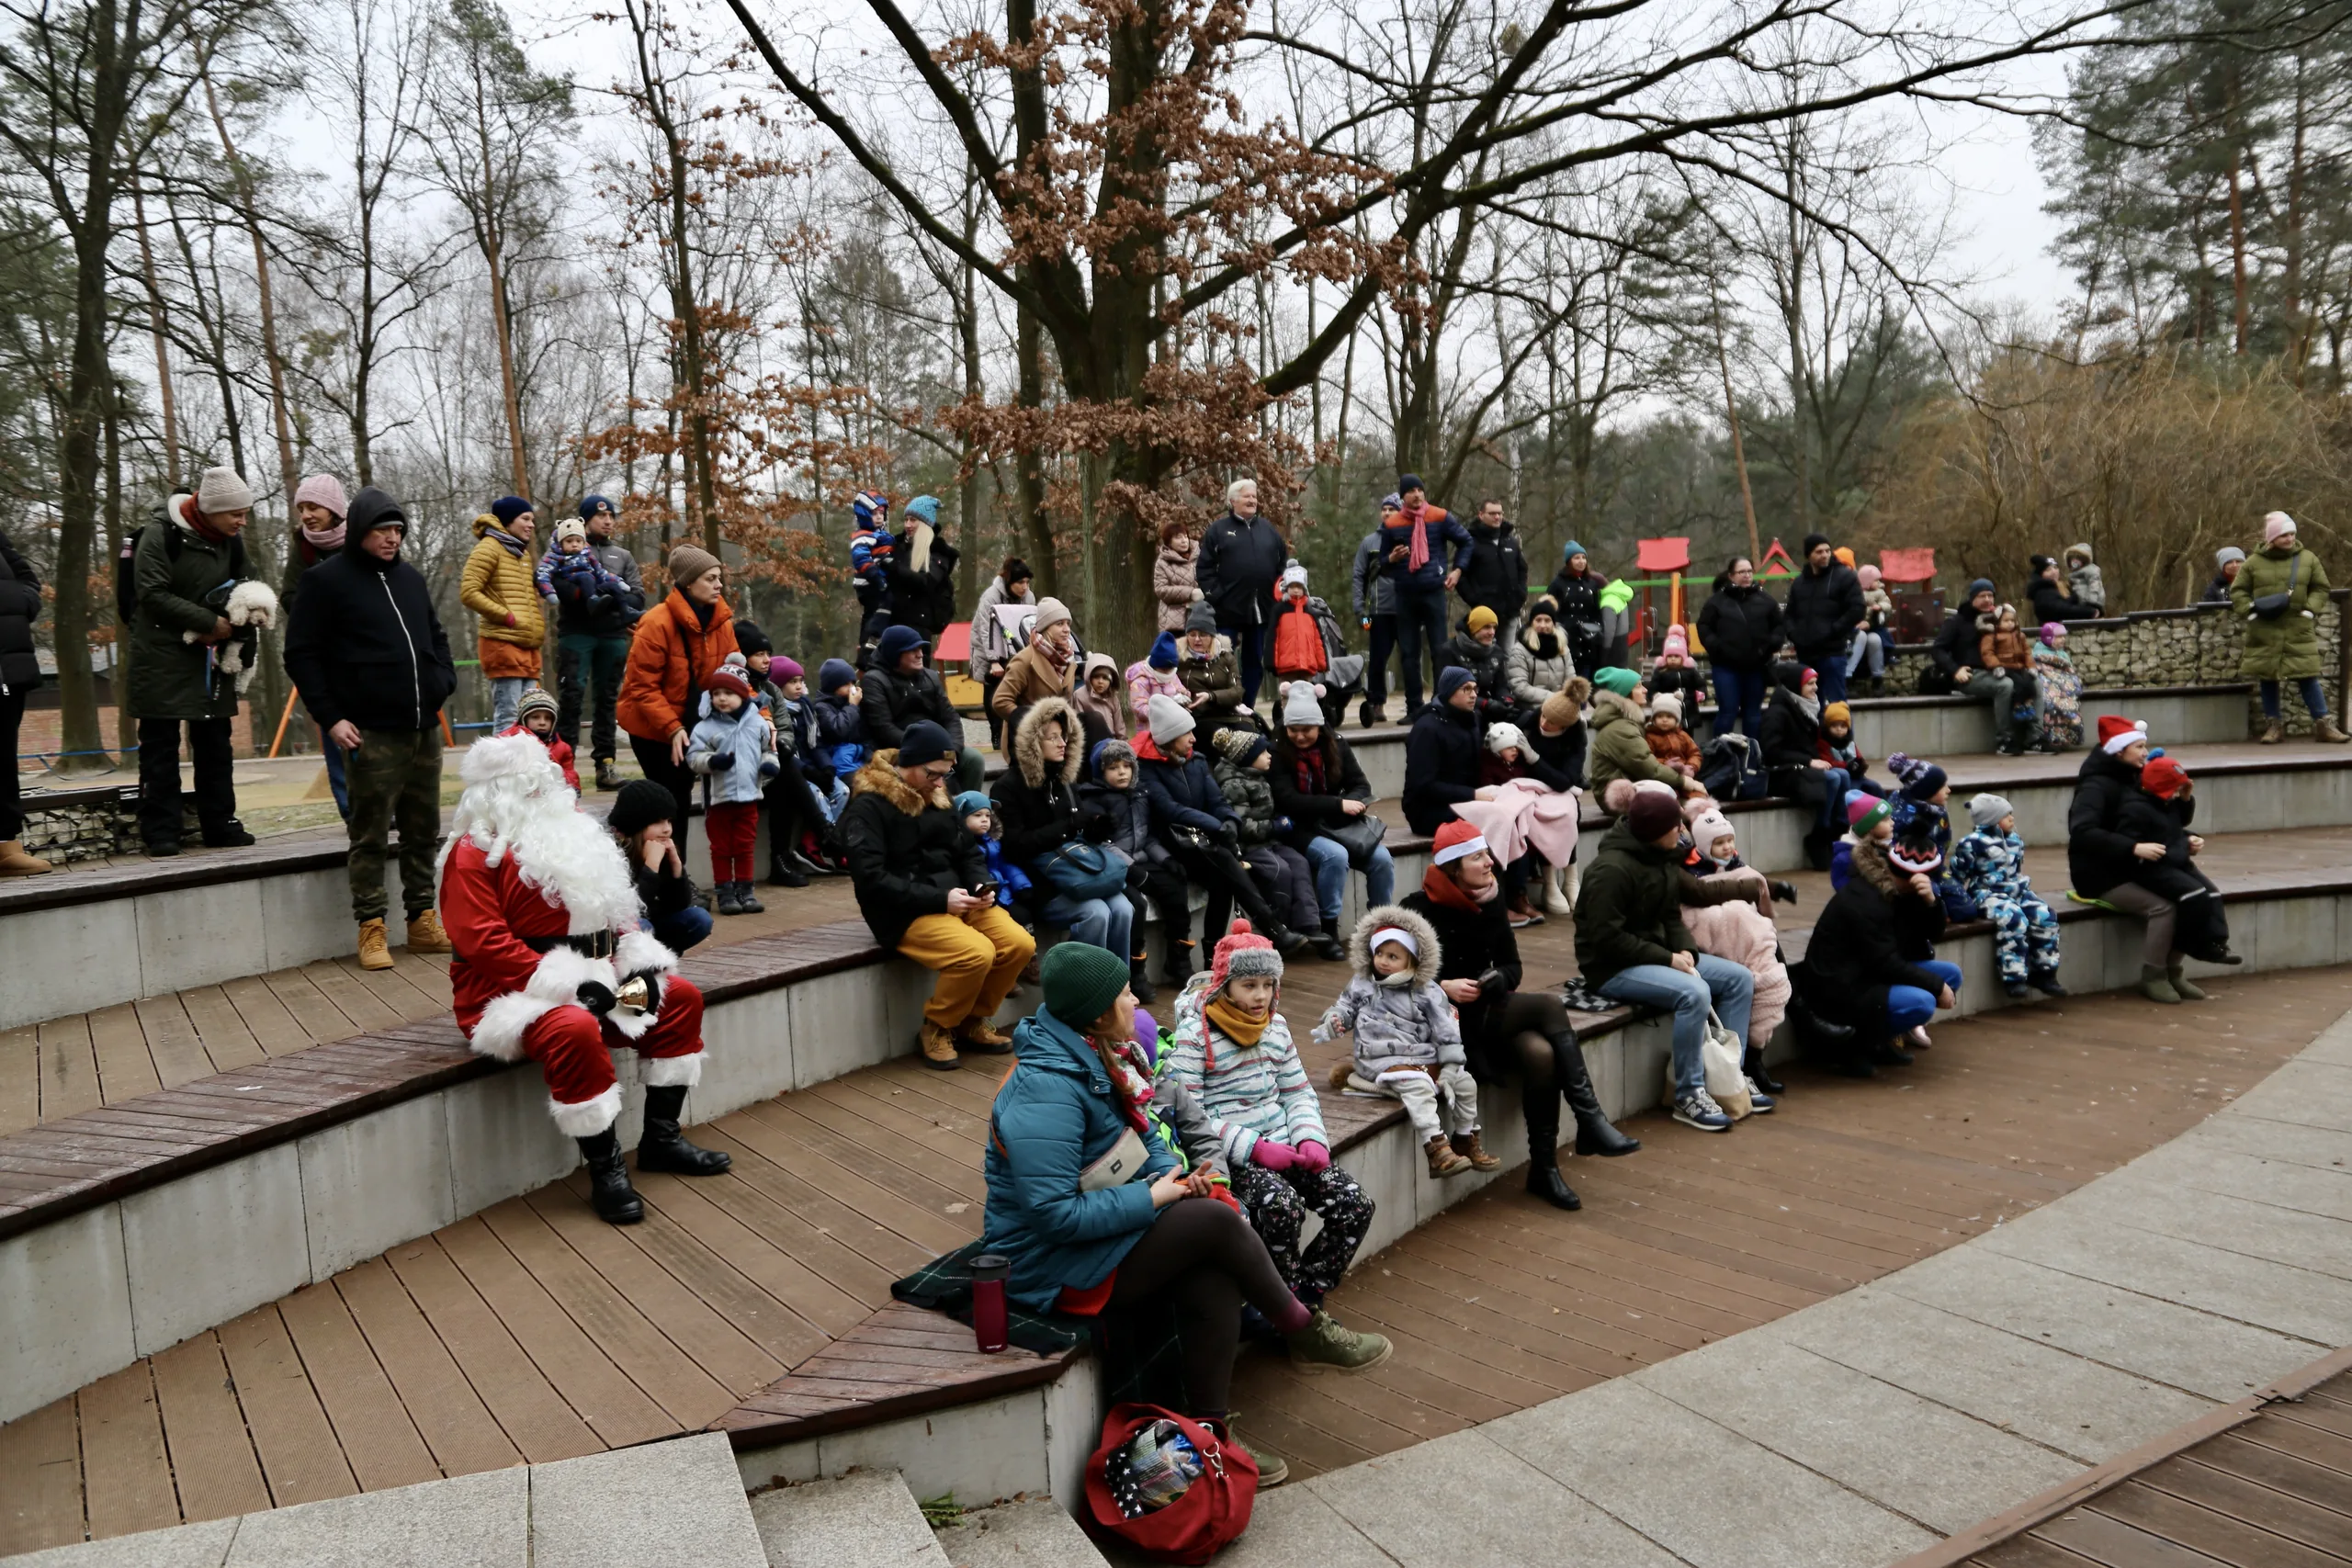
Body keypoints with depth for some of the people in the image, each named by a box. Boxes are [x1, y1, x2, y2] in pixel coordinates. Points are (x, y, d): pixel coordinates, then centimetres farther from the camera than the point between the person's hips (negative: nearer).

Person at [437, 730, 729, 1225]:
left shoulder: (565, 836, 15)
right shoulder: (473, 853, -11)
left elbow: (611, 913, 17)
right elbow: (482, 943, -22)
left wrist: (639, 962, -3)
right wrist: (570, 984, -27)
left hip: (590, 981, 9)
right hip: (515, 995, -9)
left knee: (680, 998, 3)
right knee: (576, 1031, -37)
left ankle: (661, 1139, 10)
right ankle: (605, 1169, -22)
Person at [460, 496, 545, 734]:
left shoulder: (523, 553, 22)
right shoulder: (489, 548, -4)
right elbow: (468, 592, -12)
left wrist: (538, 626, 13)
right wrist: (507, 616, -14)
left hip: (528, 646, 9)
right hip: (503, 643, -9)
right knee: (509, 716, -12)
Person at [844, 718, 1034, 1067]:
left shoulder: (937, 796, 14)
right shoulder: (868, 805, -10)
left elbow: (968, 852, 19)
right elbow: (871, 879, -19)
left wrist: (980, 884, -4)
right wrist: (939, 899, -23)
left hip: (955, 900, 7)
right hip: (904, 913, -7)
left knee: (1020, 944, -14)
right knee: (977, 953, -30)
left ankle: (971, 1022, 7)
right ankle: (935, 1029, -4)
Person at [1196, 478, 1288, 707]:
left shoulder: (1267, 529, 14)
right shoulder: (1218, 530, 1)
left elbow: (1283, 563, 17)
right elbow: (1203, 568, -3)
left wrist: (1279, 593, 7)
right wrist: (1215, 595, -11)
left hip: (1261, 610, 4)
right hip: (1228, 610, -4)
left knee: (1255, 663, 9)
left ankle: (1247, 710, 18)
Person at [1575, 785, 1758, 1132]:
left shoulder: (1664, 858, 6)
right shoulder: (1612, 869, -22)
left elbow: (1671, 916, 13)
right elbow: (1608, 938, -25)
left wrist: (1685, 950, -8)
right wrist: (1668, 959, -22)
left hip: (1655, 954, 10)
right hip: (1613, 968, -10)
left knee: (1740, 978, 2)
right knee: (1694, 993, -31)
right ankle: (1689, 1096, -17)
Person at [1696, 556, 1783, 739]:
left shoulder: (1765, 600, 6)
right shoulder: (1717, 600, -2)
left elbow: (1780, 625, 11)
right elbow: (1704, 628, -1)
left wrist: (1771, 644, -4)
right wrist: (1717, 647, -13)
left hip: (1757, 666, 3)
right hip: (1726, 666, -3)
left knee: (1753, 713, 12)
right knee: (1728, 712, -4)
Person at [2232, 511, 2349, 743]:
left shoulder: (2308, 559, 5)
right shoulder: (2254, 562, 3)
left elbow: (2321, 588, 10)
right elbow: (2237, 591, 7)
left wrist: (2310, 608, -5)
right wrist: (2250, 610, -7)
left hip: (2299, 630, 0)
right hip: (2264, 632, 0)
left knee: (2308, 677, -3)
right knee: (2267, 678, 6)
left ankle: (2323, 724, 4)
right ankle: (2275, 725, 16)